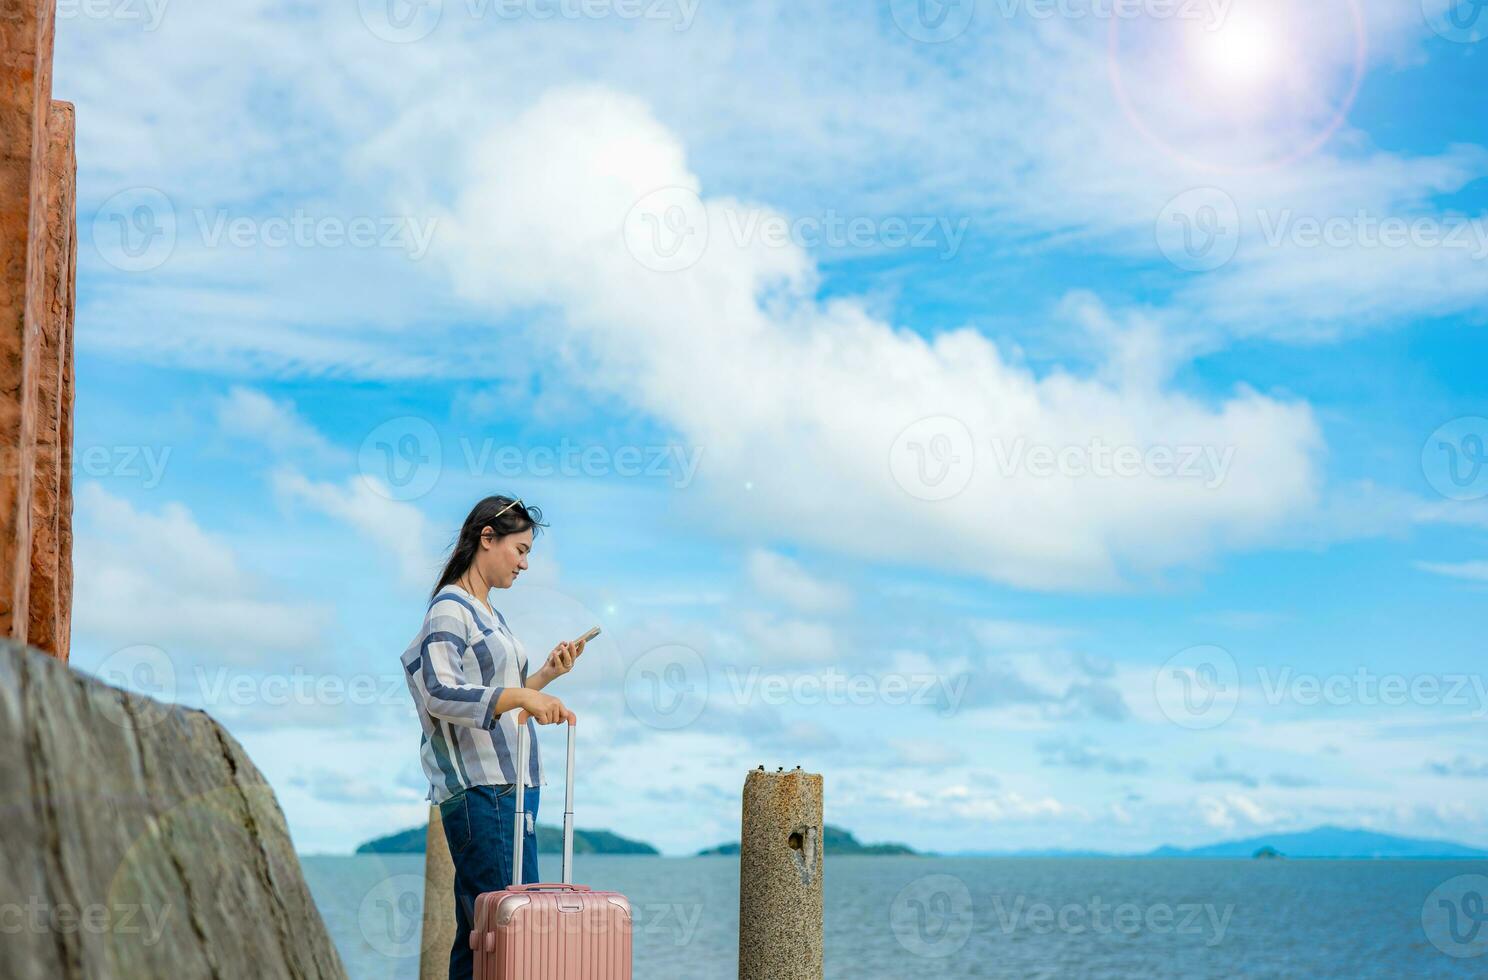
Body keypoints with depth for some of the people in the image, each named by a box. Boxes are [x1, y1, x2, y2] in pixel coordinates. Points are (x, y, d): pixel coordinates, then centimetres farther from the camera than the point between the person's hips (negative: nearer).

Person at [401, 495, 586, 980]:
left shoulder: (488, 613, 21)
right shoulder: (450, 608, -7)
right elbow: (441, 694, -20)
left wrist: (546, 676, 11)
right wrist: (519, 695, -30)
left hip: (511, 785, 9)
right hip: (481, 789, -9)